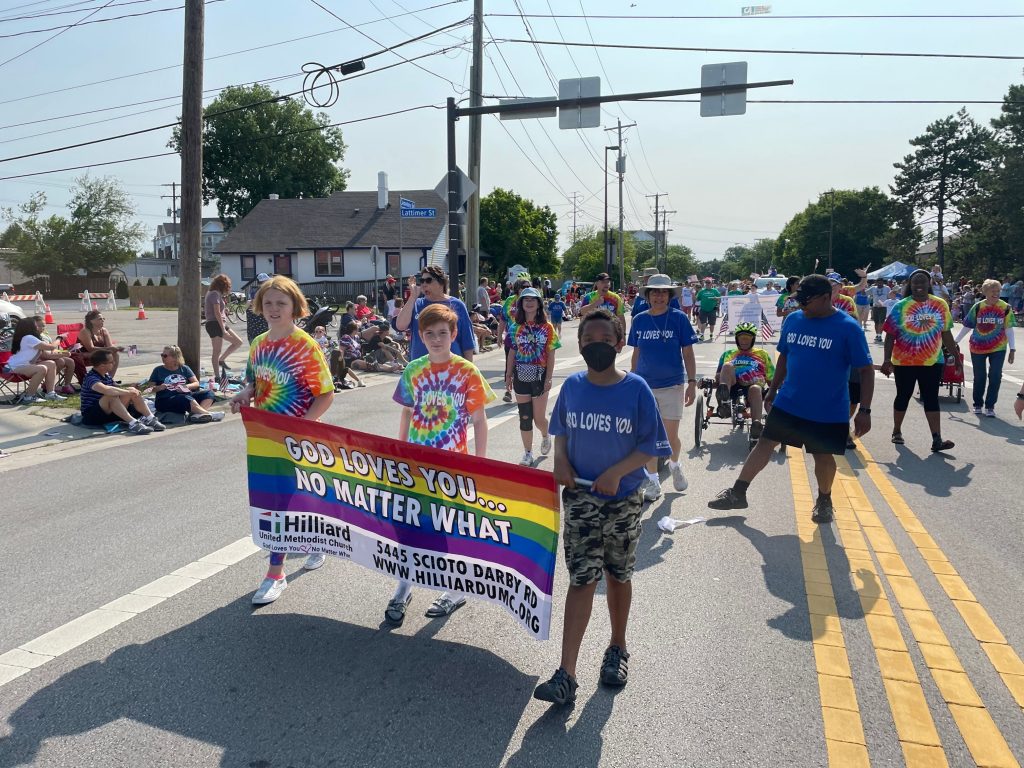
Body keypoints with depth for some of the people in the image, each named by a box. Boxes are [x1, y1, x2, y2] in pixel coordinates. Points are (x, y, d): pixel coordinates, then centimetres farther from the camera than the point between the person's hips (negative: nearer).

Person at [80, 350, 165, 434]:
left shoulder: (107, 376, 11)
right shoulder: (91, 378, -18)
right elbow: (105, 389, -38)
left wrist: (130, 390, -8)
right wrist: (127, 392, -32)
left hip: (108, 413, 8)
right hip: (91, 416, -8)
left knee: (133, 393, -5)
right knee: (111, 396, -35)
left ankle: (151, 419, -17)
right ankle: (133, 423, -46)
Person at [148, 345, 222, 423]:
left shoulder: (184, 369, 14)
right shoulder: (158, 370, 10)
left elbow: (196, 383, 9)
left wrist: (186, 386, -10)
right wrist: (159, 388, -14)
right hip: (166, 400, -4)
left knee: (208, 393, -18)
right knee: (186, 398, -36)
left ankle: (198, 414, -44)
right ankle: (208, 415, -41)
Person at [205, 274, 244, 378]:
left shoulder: (210, 293, 17)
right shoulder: (215, 294, -13)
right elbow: (217, 313, -20)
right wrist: (223, 329, -20)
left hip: (221, 323, 10)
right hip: (215, 324, -10)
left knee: (238, 342, 11)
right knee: (217, 352, -6)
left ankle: (221, 360, 17)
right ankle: (217, 377, -2)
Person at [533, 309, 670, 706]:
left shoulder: (636, 389, -10)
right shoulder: (572, 386, -1)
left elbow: (651, 445, -7)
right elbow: (561, 431, 12)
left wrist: (617, 472, -19)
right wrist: (560, 459, -7)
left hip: (624, 499, -1)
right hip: (580, 497, 1)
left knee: (618, 577, 16)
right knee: (582, 580, -2)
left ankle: (617, 649, 38)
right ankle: (566, 675, 0)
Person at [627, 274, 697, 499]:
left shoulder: (679, 318, -4)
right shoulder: (639, 320, 3)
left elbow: (688, 353, -2)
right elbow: (636, 354, 10)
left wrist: (692, 383, -7)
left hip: (672, 385, -2)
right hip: (644, 385, 2)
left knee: (671, 436, 1)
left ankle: (674, 465, 34)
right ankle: (653, 481, 20)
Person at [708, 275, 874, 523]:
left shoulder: (848, 328, -13)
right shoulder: (793, 320, 0)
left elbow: (866, 369, -10)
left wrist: (864, 410, -13)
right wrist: (772, 390, 15)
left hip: (828, 411, -3)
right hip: (788, 403, 4)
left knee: (823, 456, 10)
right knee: (765, 443, 5)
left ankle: (824, 501, 35)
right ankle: (737, 493, 15)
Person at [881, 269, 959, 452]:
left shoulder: (940, 305, 2)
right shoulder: (901, 306, -5)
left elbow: (946, 334, 8)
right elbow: (890, 335, -5)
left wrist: (956, 357, 10)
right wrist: (887, 360, -13)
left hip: (932, 361, 1)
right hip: (904, 362, -1)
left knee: (931, 399, 0)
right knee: (903, 396, 12)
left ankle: (937, 440, -3)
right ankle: (897, 431, 30)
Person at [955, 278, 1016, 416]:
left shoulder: (1005, 308, -5)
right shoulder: (978, 307, -6)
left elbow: (1009, 329, -2)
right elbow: (967, 326, 2)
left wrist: (1012, 349, -4)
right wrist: (955, 341, 2)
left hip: (998, 348, 0)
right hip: (977, 348, 0)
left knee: (995, 377, -2)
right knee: (979, 377, 8)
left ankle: (990, 406, 10)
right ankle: (978, 404, 24)